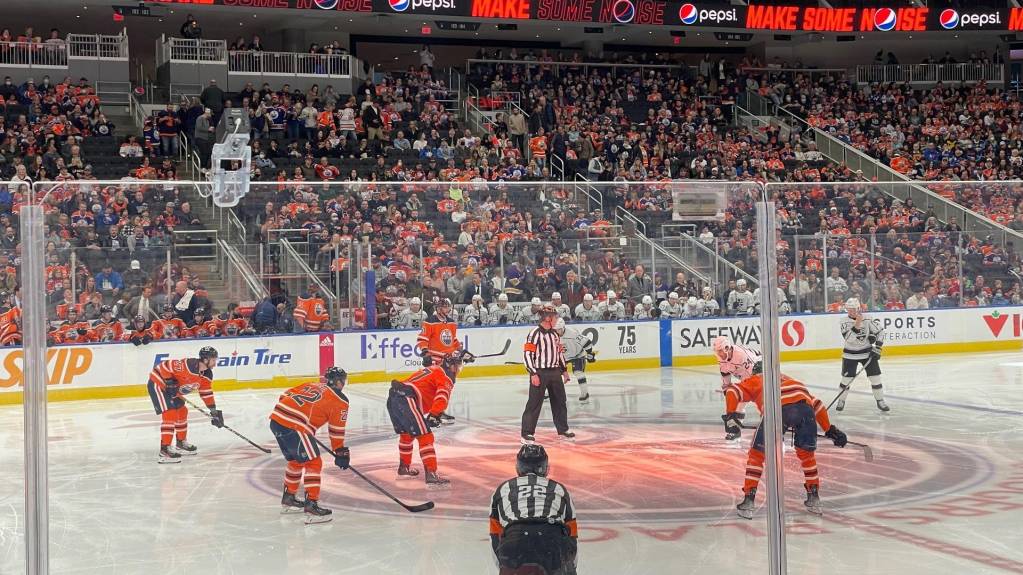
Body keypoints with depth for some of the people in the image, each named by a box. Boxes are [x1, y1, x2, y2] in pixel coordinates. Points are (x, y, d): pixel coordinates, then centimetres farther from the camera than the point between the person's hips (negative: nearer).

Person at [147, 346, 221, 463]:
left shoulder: (206, 374, -1)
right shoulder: (189, 365, -31)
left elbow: (206, 392, 11)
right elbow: (165, 365, -30)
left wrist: (214, 411, 8)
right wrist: (170, 383, -25)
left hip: (169, 388, 10)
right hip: (158, 383, -10)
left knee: (182, 411, 18)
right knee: (170, 413, -18)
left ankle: (181, 443, 35)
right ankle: (164, 451, -20)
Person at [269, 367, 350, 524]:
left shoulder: (313, 385, 25)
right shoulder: (339, 401, 7)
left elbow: (286, 396, 22)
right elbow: (336, 430, 8)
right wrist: (341, 453, 17)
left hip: (276, 419, 8)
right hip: (294, 427, -8)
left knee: (296, 460, 26)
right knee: (313, 462, -1)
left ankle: (288, 499, 38)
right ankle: (311, 506, -8)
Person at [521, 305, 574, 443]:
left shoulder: (555, 334, 12)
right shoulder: (535, 334, -14)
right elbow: (527, 354, -17)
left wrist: (564, 370, 20)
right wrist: (533, 374, -20)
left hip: (555, 372, 8)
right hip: (540, 373, -8)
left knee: (560, 402, 13)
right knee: (534, 403, -5)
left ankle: (562, 430, 24)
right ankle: (527, 433, 0)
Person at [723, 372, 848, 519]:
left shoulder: (755, 380, 34)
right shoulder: (788, 381, 44)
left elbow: (732, 391, 13)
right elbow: (816, 404, 40)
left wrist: (730, 416, 5)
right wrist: (829, 429, 44)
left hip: (778, 408, -3)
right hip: (804, 406, 3)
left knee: (757, 453, 13)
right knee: (806, 453, 26)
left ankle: (748, 501, 8)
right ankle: (814, 498, 27)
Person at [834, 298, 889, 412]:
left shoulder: (867, 320, -11)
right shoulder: (845, 322, -14)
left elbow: (880, 331, -1)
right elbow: (849, 338, -28)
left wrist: (877, 347, -8)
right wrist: (856, 324, -38)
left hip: (867, 352, 1)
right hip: (850, 354, -1)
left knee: (875, 376, -3)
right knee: (847, 378, -2)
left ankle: (880, 401, 10)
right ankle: (841, 401, 16)